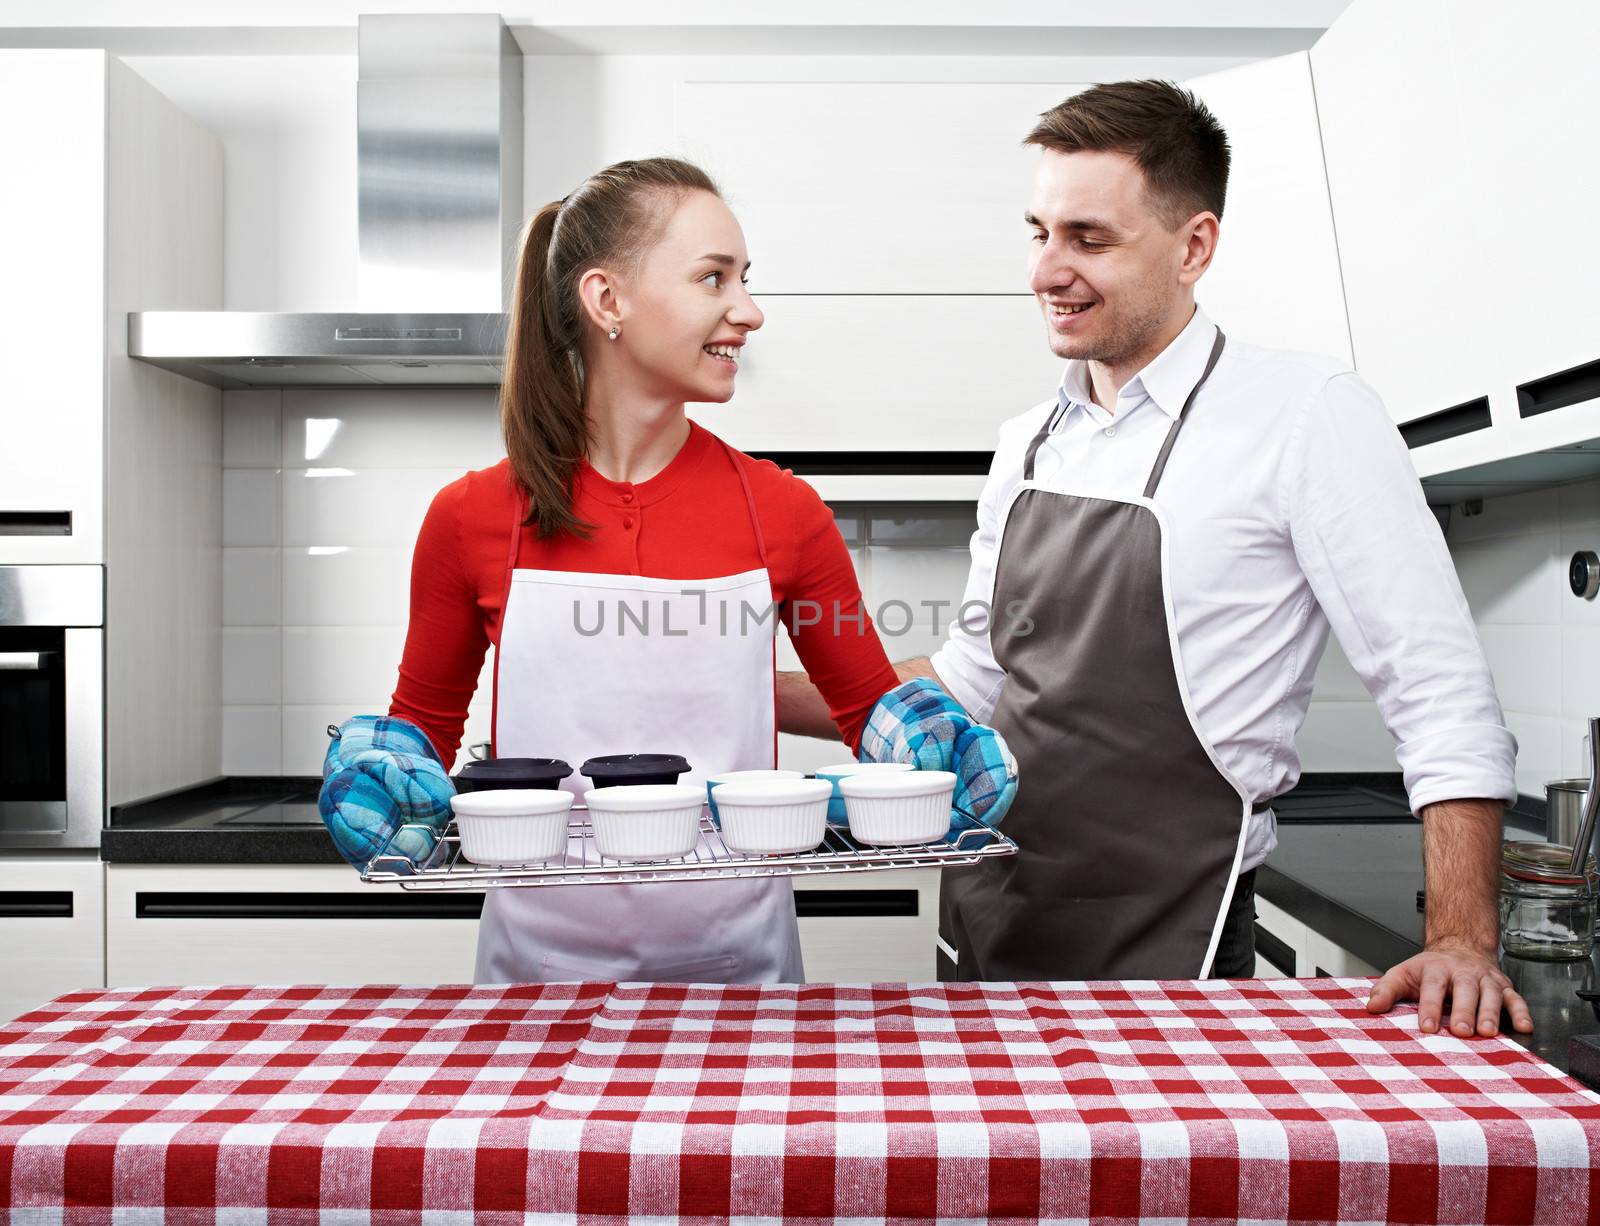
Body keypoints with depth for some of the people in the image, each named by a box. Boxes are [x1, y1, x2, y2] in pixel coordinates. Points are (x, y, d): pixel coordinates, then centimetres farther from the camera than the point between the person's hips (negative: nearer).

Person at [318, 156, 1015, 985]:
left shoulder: (783, 512, -3)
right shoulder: (471, 517, -4)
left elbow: (872, 707, 8)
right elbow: (424, 721, 9)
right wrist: (384, 775, -11)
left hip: (737, 957, 1)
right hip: (545, 956, 0)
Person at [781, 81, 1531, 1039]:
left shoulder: (1306, 412, -12)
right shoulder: (1030, 443, 8)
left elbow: (1440, 695, -13)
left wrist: (1460, 940, -22)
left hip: (1164, 952, -6)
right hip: (984, 925, 6)